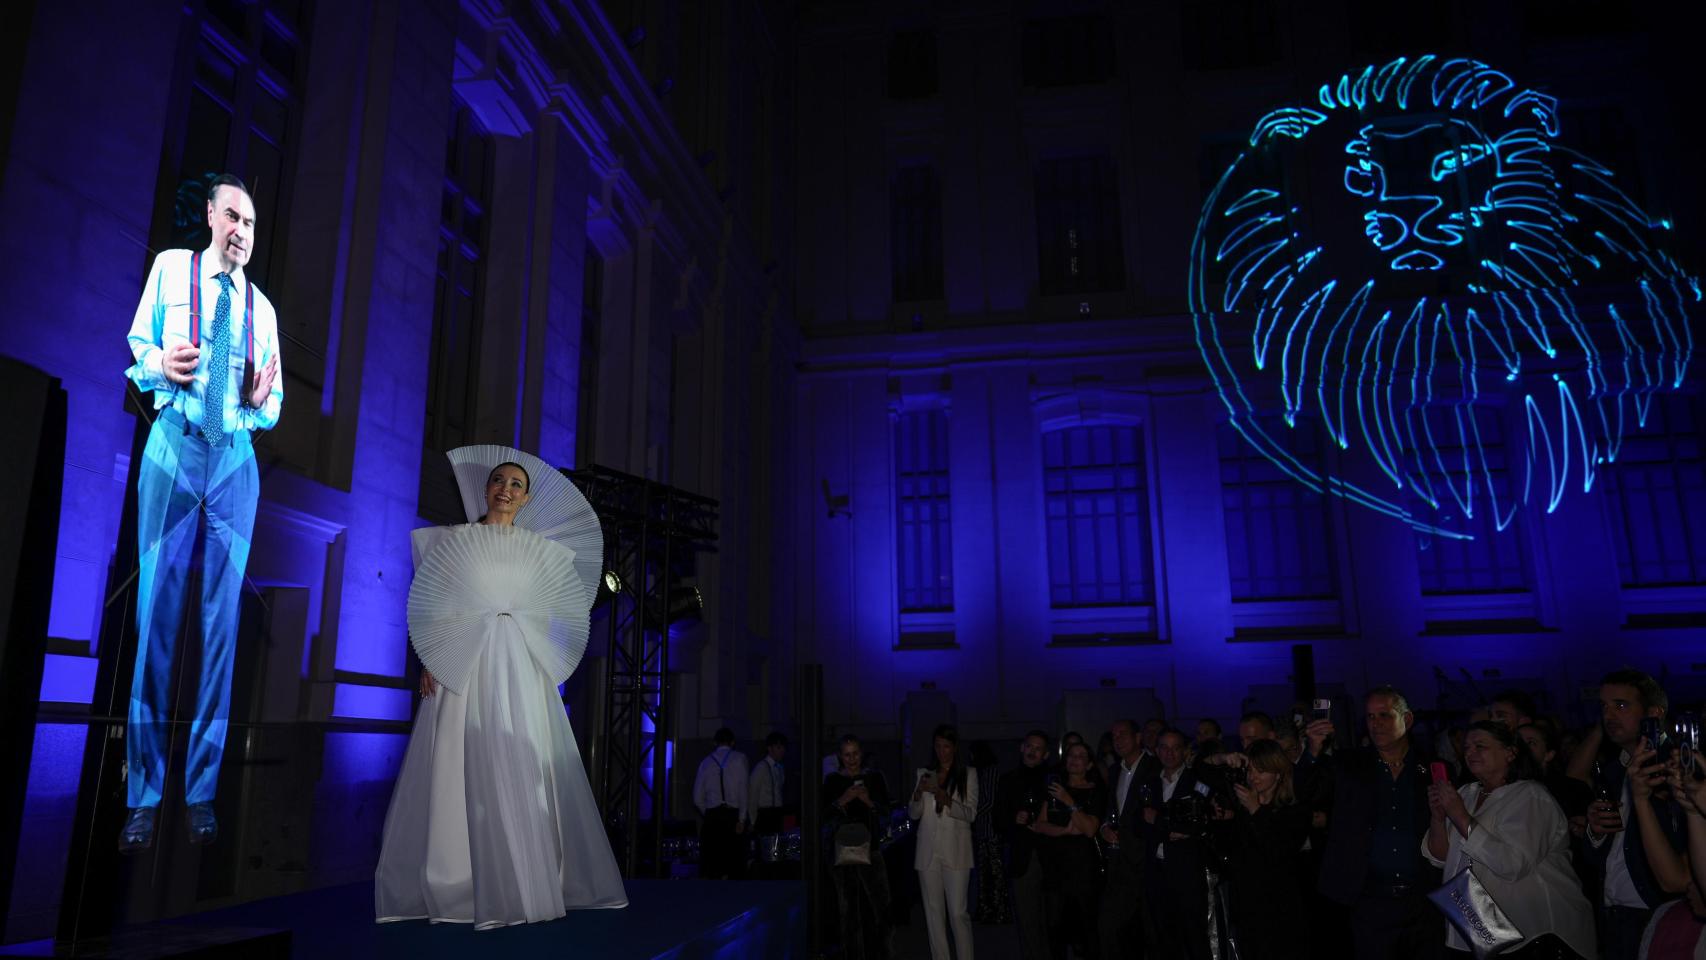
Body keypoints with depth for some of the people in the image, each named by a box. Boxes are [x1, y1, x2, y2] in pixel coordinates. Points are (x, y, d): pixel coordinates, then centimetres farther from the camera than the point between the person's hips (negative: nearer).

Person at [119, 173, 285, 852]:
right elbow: (135, 344, 7)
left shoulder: (261, 307, 17)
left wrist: (262, 401, -6)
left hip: (236, 458, 2)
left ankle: (202, 791, 6)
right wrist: (160, 363, -15)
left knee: (223, 618, 0)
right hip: (173, 446, -2)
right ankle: (143, 794, 3)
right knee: (156, 610, -5)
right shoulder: (171, 267, 10)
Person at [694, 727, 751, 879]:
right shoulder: (739, 758, 3)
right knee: (731, 866, 0)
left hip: (712, 816, 3)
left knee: (711, 867, 4)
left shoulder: (706, 762, 12)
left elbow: (698, 798, 10)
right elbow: (742, 790, -7)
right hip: (733, 815, -3)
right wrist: (742, 819, -7)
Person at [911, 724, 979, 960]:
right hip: (928, 851, 3)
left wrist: (945, 798, -19)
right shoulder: (925, 774, 12)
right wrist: (919, 792, -10)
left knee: (958, 912, -8)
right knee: (933, 912, 4)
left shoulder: (968, 774, 4)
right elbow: (913, 814, 10)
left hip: (955, 851, -3)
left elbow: (970, 814, -4)